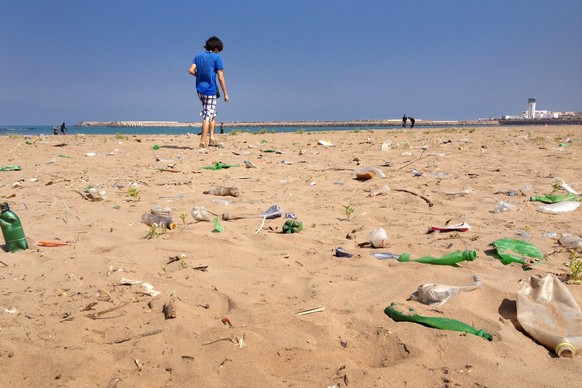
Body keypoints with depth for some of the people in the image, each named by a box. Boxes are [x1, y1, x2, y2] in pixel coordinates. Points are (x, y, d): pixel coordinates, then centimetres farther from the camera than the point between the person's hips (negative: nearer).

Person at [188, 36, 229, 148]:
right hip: (210, 90, -6)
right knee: (208, 115, -1)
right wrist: (225, 93, -5)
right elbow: (220, 77, -10)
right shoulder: (216, 57, -7)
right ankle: (203, 142, -3)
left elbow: (191, 70, -1)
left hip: (199, 89, 6)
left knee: (213, 113, 20)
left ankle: (211, 138, 15)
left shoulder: (198, 56, 8)